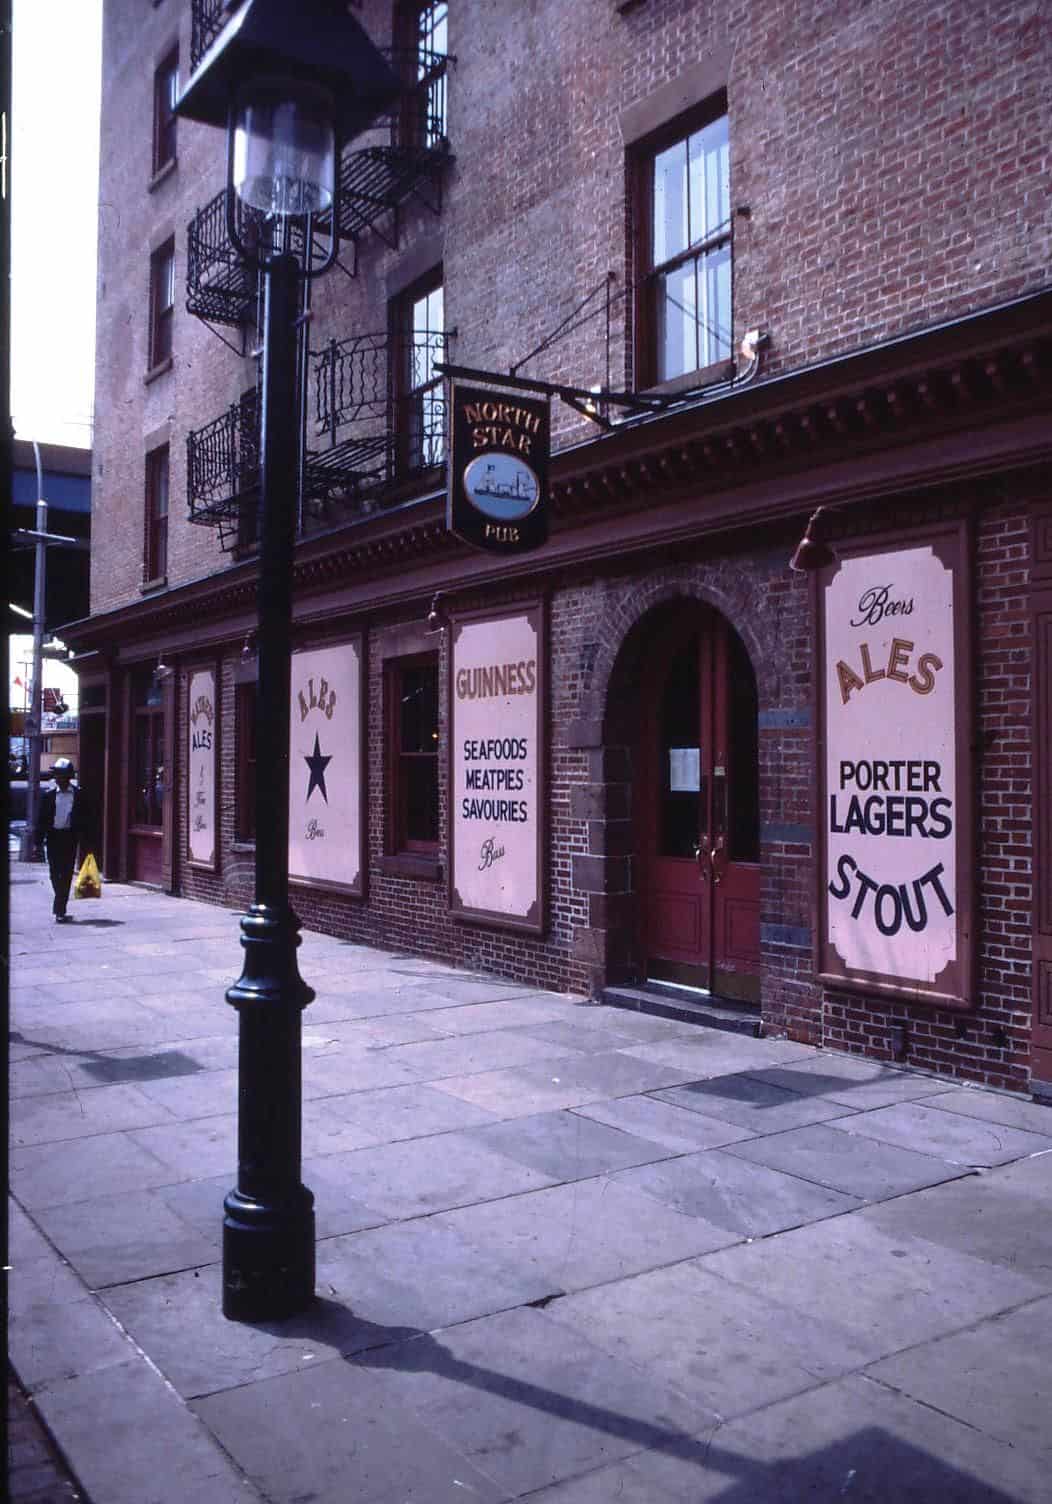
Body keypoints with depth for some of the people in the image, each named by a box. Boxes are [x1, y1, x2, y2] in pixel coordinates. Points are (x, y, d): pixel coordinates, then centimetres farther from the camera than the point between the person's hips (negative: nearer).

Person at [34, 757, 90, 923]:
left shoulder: (78, 795, 1)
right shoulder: (48, 794, 2)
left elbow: (82, 819, 4)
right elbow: (41, 819, 3)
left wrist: (83, 839, -1)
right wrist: (39, 841, -1)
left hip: (69, 836, -1)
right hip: (53, 836, 1)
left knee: (66, 874, 0)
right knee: (55, 873, 4)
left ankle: (60, 909, 6)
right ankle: (60, 908, 18)